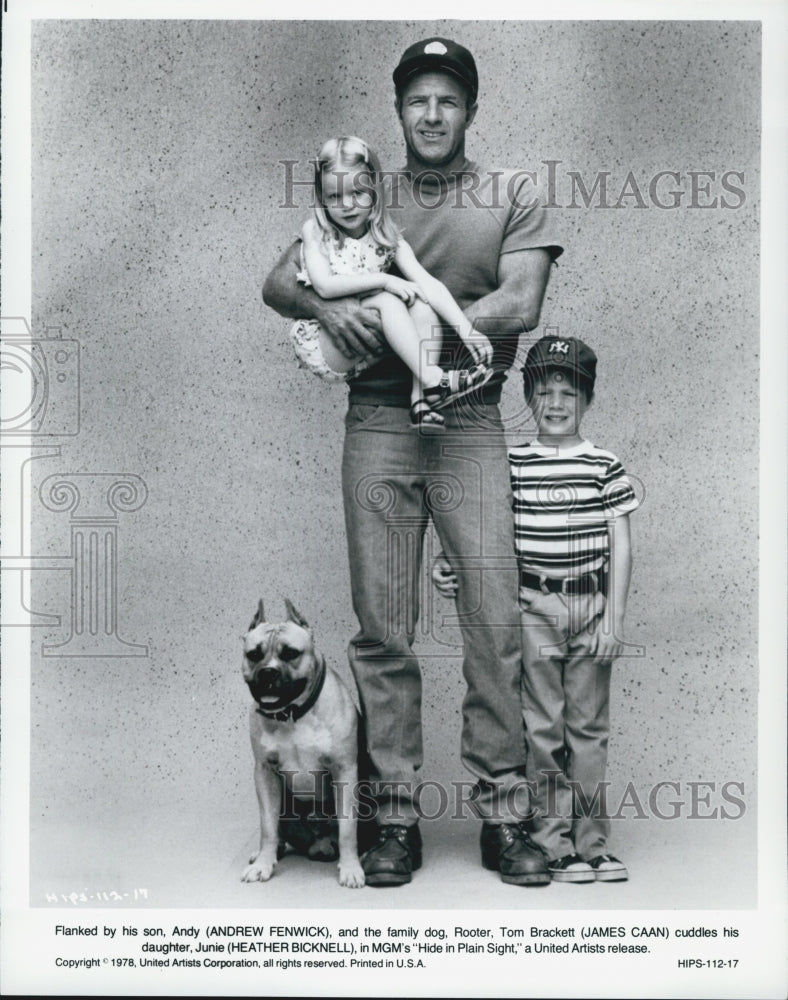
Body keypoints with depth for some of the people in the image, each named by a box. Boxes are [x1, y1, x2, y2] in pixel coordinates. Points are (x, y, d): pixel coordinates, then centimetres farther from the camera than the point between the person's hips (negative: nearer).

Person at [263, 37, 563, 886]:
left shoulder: (511, 197, 10)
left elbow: (520, 305, -4)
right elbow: (278, 281, 10)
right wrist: (325, 306, -13)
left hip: (470, 422, -1)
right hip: (377, 423, 2)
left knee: (495, 618, -7)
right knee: (382, 626, 0)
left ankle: (502, 815, 2)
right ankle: (396, 818, 7)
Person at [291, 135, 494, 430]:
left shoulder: (388, 238, 3)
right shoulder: (316, 232, -3)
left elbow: (427, 283, -9)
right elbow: (324, 286, -18)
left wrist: (466, 329, -22)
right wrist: (383, 280, -23)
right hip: (322, 348, -4)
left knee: (424, 307, -18)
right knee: (388, 300, -25)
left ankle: (422, 399, -26)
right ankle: (433, 381, -32)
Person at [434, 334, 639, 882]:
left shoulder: (605, 466, 2)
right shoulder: (511, 465, 3)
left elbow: (620, 547, 1)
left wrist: (615, 618, -4)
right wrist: (449, 562, -10)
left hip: (591, 606, 1)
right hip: (533, 606, 0)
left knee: (589, 727, 7)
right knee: (543, 727, 3)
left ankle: (591, 842, 15)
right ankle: (553, 842, 11)